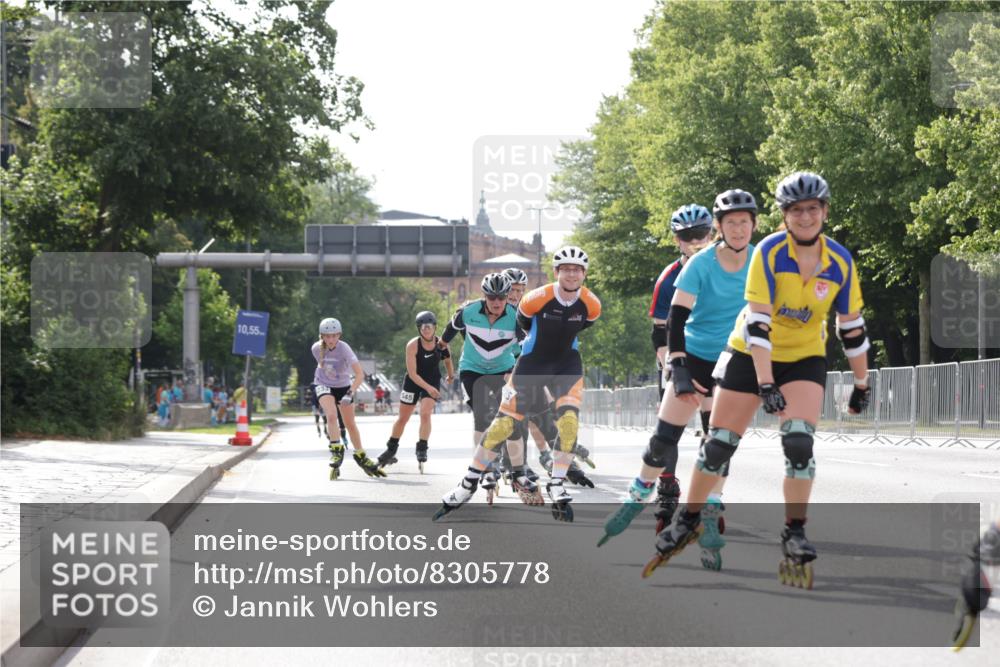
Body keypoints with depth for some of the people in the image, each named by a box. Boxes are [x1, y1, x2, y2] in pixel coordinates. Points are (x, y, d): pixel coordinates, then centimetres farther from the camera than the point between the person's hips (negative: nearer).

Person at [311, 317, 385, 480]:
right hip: (323, 386, 0)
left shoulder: (344, 348, -27)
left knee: (350, 424, 6)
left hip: (343, 387, 0)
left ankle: (361, 456, 22)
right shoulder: (316, 348, -17)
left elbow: (360, 374, -34)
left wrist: (350, 393, -44)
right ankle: (336, 451, -21)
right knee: (332, 415, -26)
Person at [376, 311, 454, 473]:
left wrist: (451, 375, 20)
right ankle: (391, 450, 27)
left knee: (425, 414, -19)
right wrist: (428, 387, -35)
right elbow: (412, 373, -25)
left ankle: (422, 449, -8)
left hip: (433, 382, 1)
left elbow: (447, 358, 8)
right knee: (402, 418, 9)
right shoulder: (413, 345, -24)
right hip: (413, 382, -1)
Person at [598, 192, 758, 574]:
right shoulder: (701, 265, -14)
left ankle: (709, 518, -1)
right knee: (665, 437, -3)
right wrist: (678, 370, -26)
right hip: (695, 358, -1)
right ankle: (637, 499, 17)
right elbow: (676, 317, -18)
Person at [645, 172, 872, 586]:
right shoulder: (769, 253, -21)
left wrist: (862, 384, 4)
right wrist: (765, 384, -31)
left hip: (804, 361, 1)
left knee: (799, 442, -19)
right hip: (751, 356, -1)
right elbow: (757, 322, -25)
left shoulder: (840, 262, -12)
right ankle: (688, 521, 22)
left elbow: (852, 326, -1)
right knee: (718, 443, 1)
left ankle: (794, 535, -7)